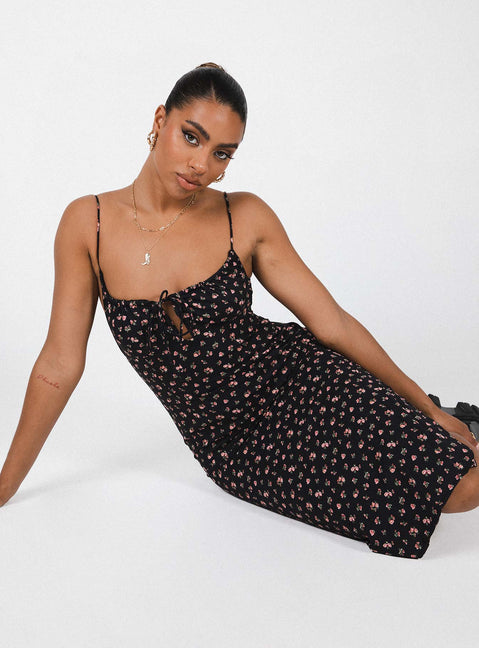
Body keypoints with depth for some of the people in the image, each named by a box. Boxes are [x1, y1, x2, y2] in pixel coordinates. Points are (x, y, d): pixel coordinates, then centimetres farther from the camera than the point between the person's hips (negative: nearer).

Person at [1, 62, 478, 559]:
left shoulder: (245, 218, -6)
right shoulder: (88, 223, -5)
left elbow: (332, 322, -1)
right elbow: (59, 365, -1)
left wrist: (426, 406, 3)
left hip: (301, 381, 0)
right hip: (232, 448, 0)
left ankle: (421, 423, 14)